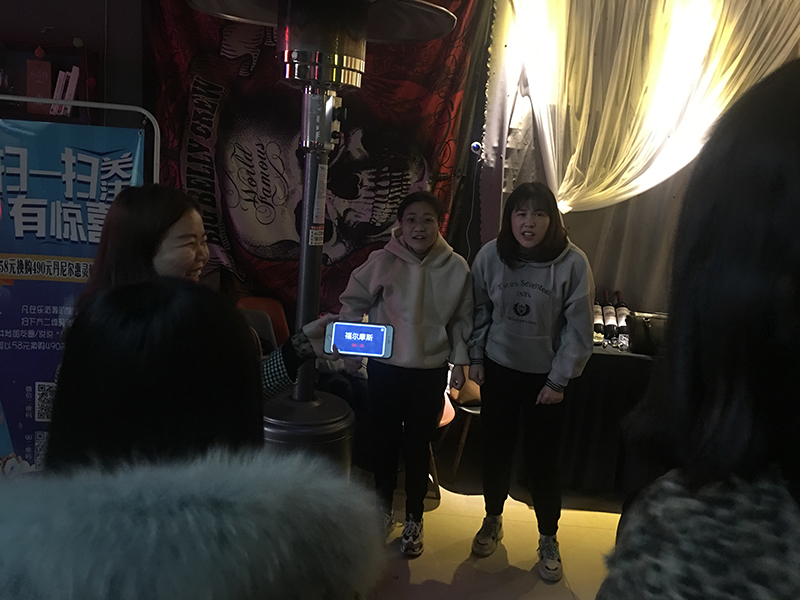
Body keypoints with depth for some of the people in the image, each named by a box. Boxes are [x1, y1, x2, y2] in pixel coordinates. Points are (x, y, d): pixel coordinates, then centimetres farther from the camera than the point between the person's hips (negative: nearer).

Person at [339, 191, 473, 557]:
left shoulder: (456, 268, -6)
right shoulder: (382, 262, -10)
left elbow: (461, 320, 4)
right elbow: (353, 302, 0)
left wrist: (459, 362, 4)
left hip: (431, 371, 0)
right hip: (384, 367, 0)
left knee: (418, 445, 12)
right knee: (385, 440, 15)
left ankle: (414, 519, 33)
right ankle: (383, 509, 40)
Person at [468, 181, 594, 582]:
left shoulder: (573, 263, -16)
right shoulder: (490, 256, -9)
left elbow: (578, 330, -10)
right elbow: (480, 311, 3)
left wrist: (558, 380, -9)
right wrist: (475, 359, 3)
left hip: (546, 376, -2)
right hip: (498, 369, 2)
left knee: (542, 459, 5)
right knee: (495, 449, 15)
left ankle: (548, 540, 29)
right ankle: (493, 520, 40)